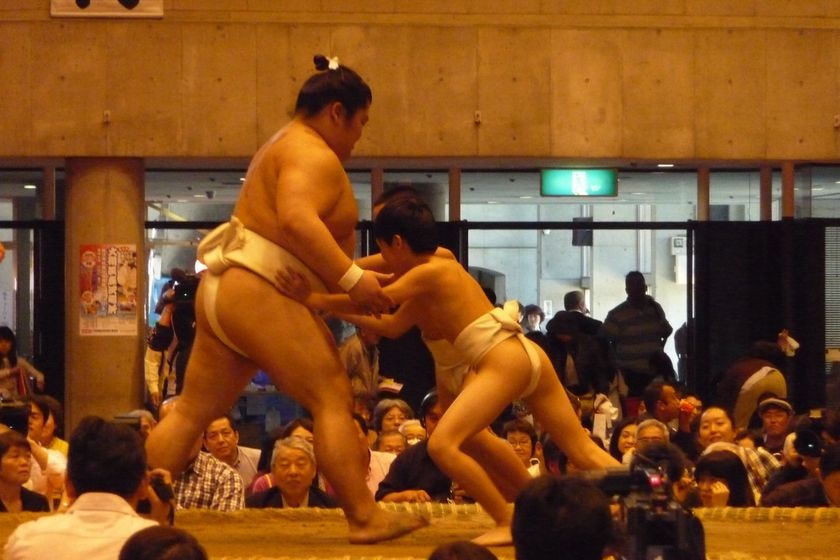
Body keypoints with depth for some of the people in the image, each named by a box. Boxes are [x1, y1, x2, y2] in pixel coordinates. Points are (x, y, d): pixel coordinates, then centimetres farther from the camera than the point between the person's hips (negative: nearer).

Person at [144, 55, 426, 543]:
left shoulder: (289, 146, 24)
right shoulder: (315, 156, -10)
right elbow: (297, 220, -27)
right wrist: (352, 279, -27)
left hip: (224, 291, 11)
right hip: (260, 295, -11)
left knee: (194, 412, 10)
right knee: (333, 399, -10)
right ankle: (365, 518, -13)